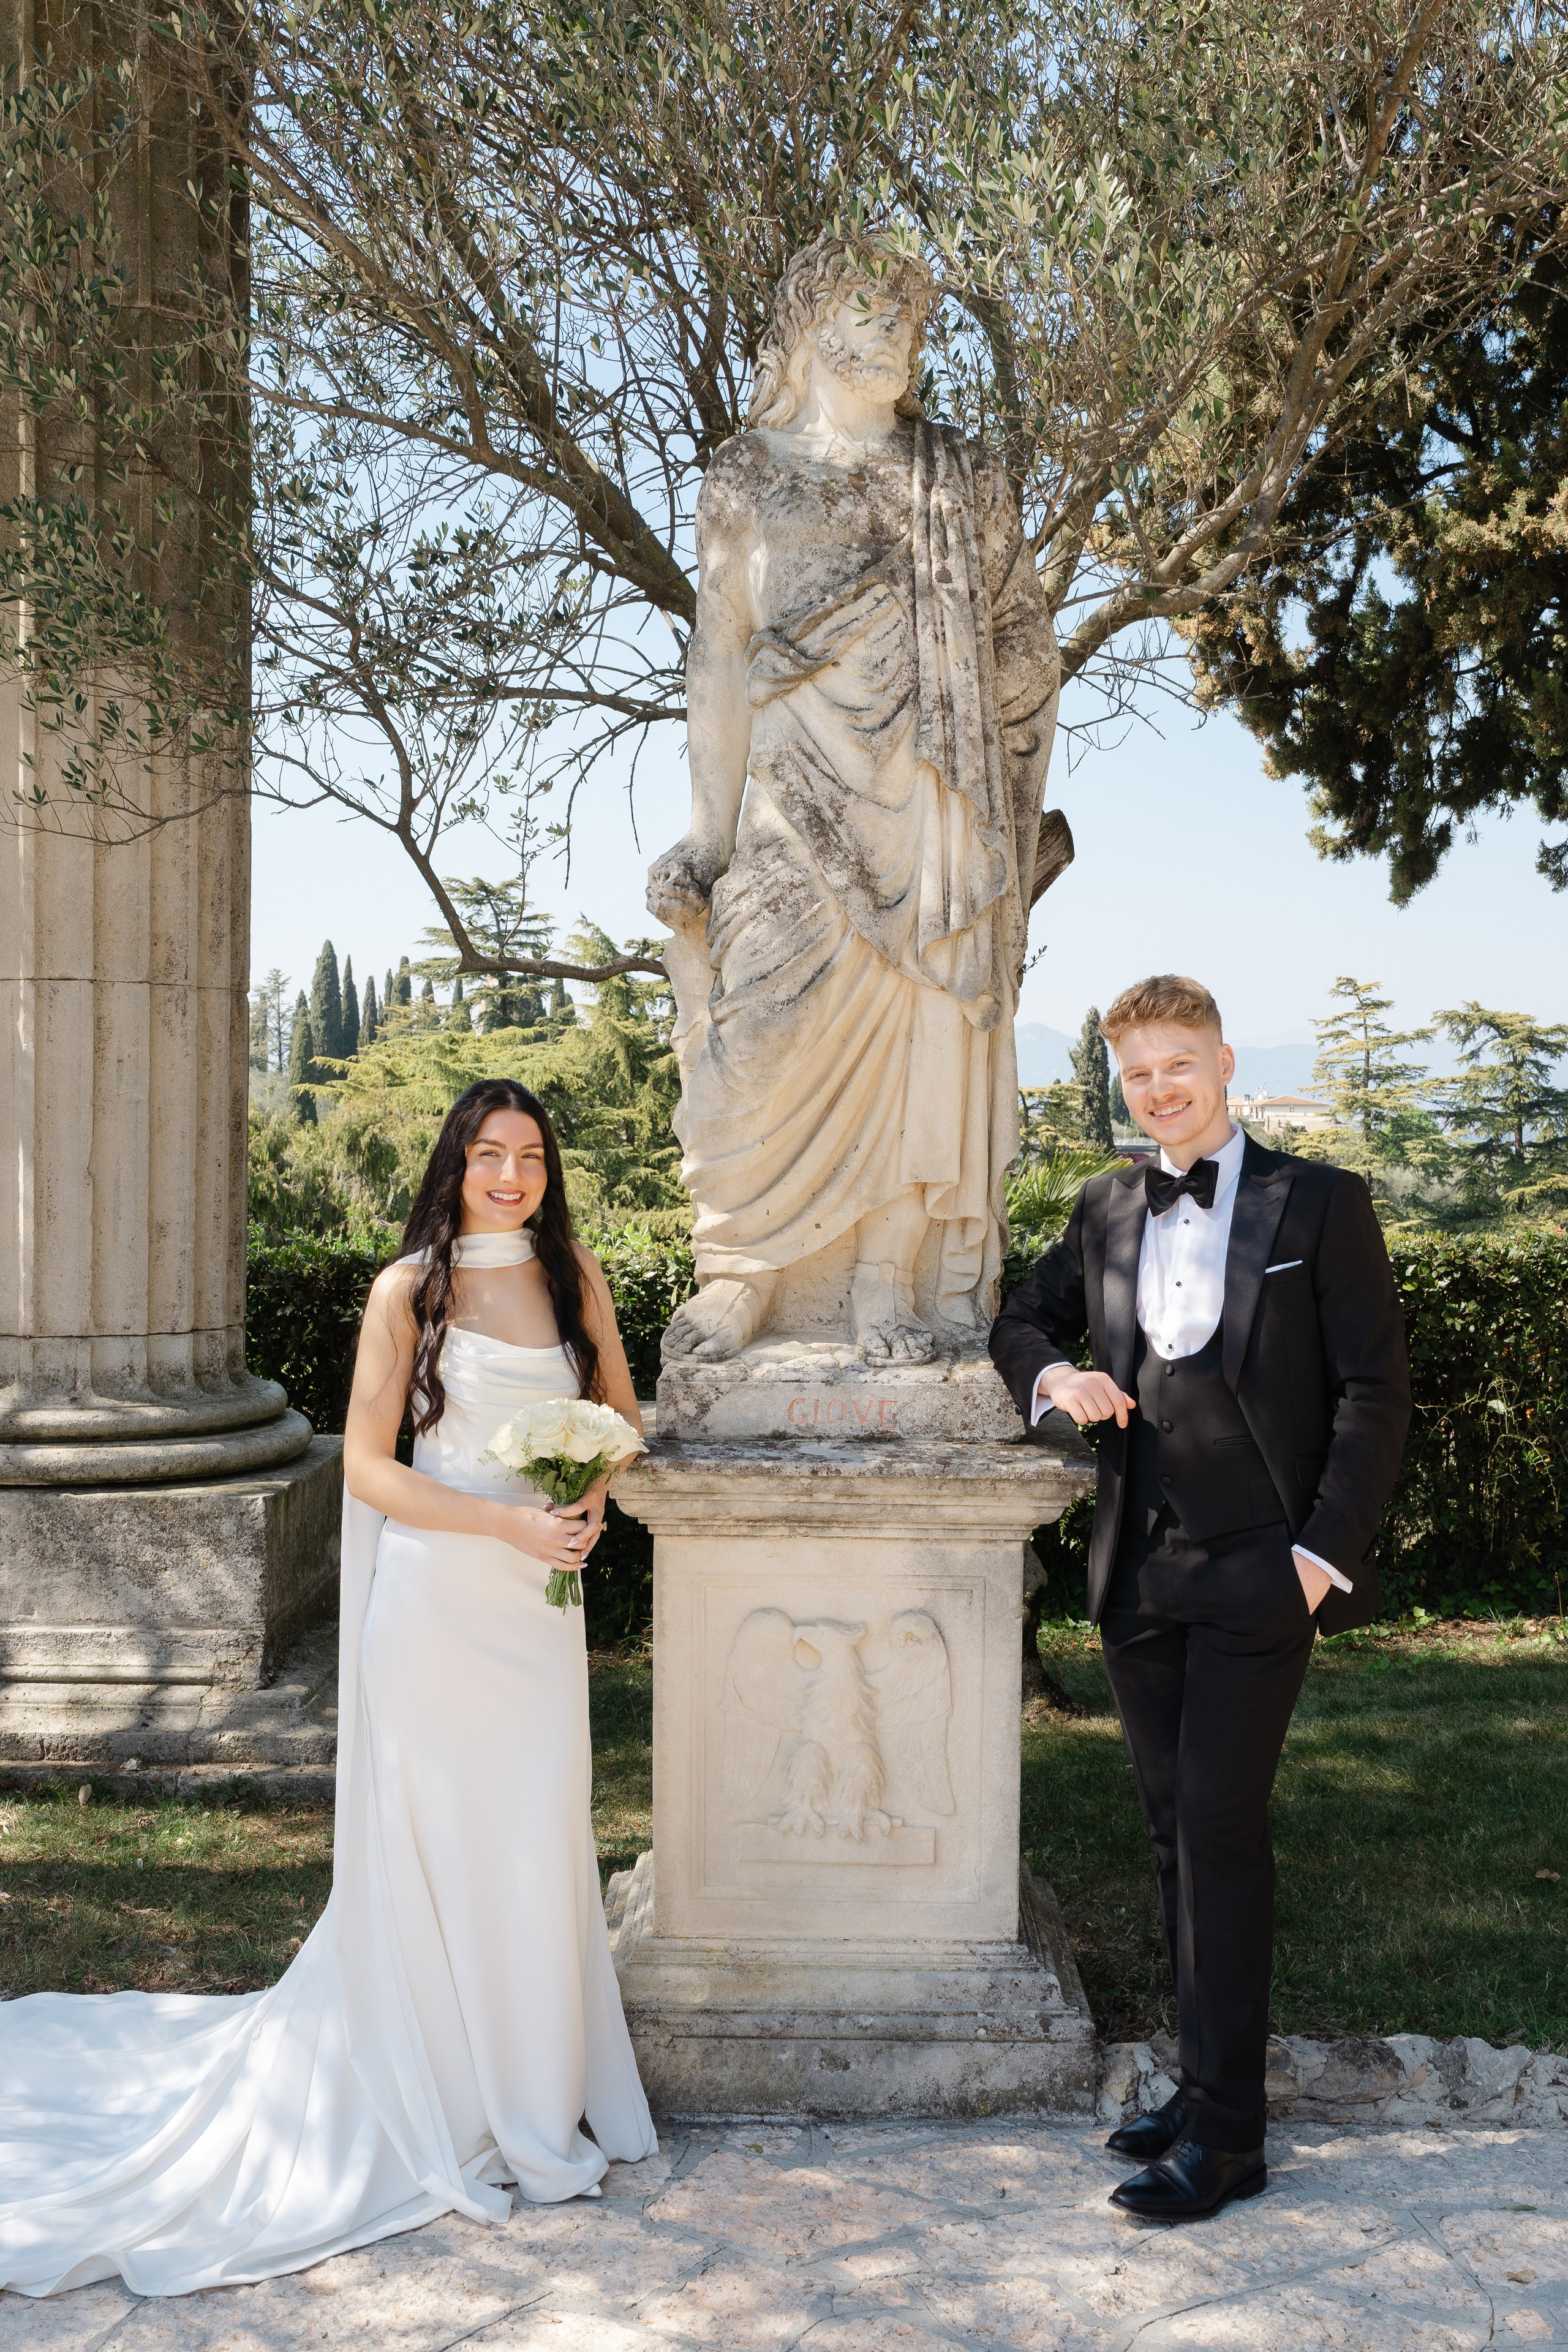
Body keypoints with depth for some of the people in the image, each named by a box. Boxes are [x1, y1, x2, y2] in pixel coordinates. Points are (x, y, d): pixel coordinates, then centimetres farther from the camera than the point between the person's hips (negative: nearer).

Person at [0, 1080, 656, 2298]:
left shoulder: (572, 1271, 8)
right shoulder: (410, 1289, -5)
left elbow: (618, 1407, 18)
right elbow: (368, 1464, -6)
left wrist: (591, 1491, -2)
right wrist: (507, 1521, -14)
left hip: (542, 1598, 4)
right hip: (437, 1592, -4)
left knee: (540, 1841, 8)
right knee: (435, 1842, 4)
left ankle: (535, 2093, 26)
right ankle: (437, 2108, 20)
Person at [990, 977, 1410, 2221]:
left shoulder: (1320, 1200, -3)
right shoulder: (1106, 1210, 11)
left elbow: (1375, 1390, -5)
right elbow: (1025, 1320, 23)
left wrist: (1325, 1550, -12)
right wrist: (1052, 1374, 0)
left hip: (1258, 1572, -5)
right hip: (1140, 1570, 5)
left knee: (1221, 1829, -6)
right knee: (1178, 1831, 12)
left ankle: (1226, 2133, 4)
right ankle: (1206, 2082, 25)